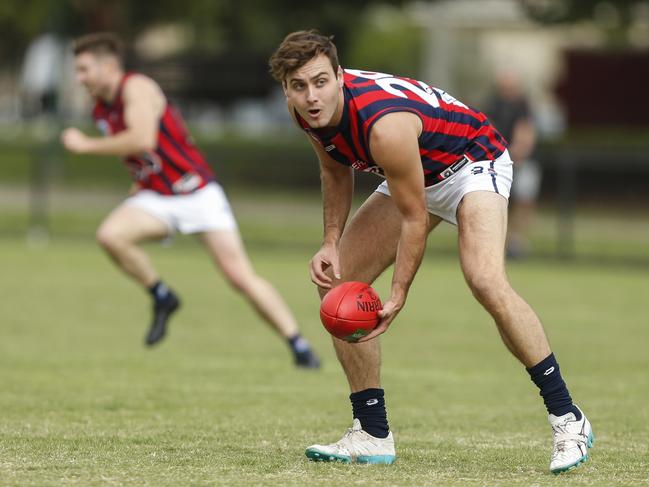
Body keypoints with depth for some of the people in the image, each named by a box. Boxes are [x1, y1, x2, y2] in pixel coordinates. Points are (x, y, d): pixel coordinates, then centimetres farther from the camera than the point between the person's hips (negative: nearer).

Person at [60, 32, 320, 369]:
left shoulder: (136, 88, -16)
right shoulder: (102, 109, 8)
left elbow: (142, 140, -32)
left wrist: (86, 145, -23)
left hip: (198, 194, -6)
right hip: (155, 198, 6)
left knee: (240, 276, -13)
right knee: (110, 235, -24)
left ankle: (300, 348, -3)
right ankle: (161, 299, -2)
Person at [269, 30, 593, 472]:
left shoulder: (385, 124, -38)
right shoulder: (309, 112, -15)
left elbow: (414, 218, -28)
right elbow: (336, 172, 6)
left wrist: (398, 296, -28)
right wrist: (331, 244, -5)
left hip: (474, 161, -8)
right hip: (417, 175, 8)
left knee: (486, 281, -31)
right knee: (337, 282, -1)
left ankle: (568, 420, -21)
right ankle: (373, 436, 6)